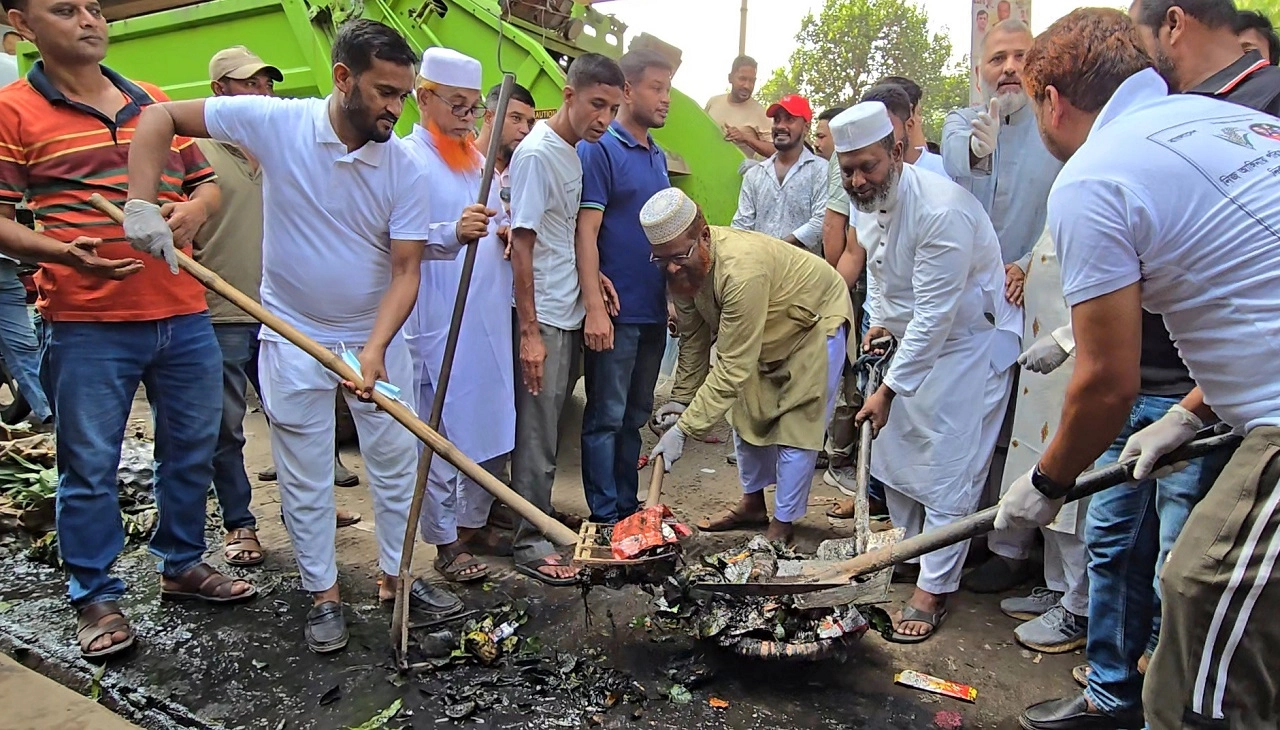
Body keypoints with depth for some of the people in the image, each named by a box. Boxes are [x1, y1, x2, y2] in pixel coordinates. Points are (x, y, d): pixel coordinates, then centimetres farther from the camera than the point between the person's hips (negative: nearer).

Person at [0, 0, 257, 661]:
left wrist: (192, 209, -4)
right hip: (86, 325, -5)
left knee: (192, 450, 15)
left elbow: (207, 183, 18)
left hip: (184, 315, 5)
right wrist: (65, 252, -22)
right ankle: (95, 598, 22)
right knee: (90, 467, 5)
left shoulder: (155, 103, 14)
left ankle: (182, 563, 34)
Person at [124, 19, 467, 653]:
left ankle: (395, 576, 30)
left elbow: (406, 271, -14)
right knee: (305, 478, 9)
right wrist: (140, 203, -18)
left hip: (379, 338, 2)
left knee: (396, 463, 11)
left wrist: (374, 349, -27)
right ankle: (323, 594, 26)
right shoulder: (275, 122, -14)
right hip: (294, 338, -1)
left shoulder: (405, 168, -12)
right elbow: (160, 117, -5)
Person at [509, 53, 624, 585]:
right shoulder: (536, 153, -14)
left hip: (570, 314, 8)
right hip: (543, 319, -8)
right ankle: (530, 543, 10)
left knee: (550, 426, 16)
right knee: (537, 435, -1)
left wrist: (588, 274, 4)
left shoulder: (576, 151, 11)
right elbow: (522, 245, -17)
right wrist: (529, 332, -19)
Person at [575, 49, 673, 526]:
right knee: (606, 418, 1)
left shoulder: (657, 157, 16)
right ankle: (605, 518, 10)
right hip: (617, 312, -8)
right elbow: (586, 231, -14)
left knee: (635, 416, 15)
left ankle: (628, 508, 26)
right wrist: (595, 306, -20)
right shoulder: (600, 149, -8)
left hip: (653, 310, 8)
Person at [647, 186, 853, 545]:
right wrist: (680, 401, -5)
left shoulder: (741, 267, -43)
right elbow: (693, 340, -5)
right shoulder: (684, 266, -18)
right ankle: (753, 504, 30)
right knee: (746, 413, 13)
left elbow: (733, 366, -40)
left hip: (817, 318, -8)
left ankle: (782, 524, 6)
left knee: (796, 426, -8)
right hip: (768, 328, 8)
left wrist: (683, 428, -38)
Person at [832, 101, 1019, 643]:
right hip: (911, 337, 9)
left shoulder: (941, 211, -31)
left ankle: (933, 589, 7)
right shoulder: (870, 201, -3)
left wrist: (889, 389, -25)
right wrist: (878, 319, 3)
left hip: (965, 340, -8)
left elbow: (934, 317, -29)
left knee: (948, 469, -6)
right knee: (893, 452, 14)